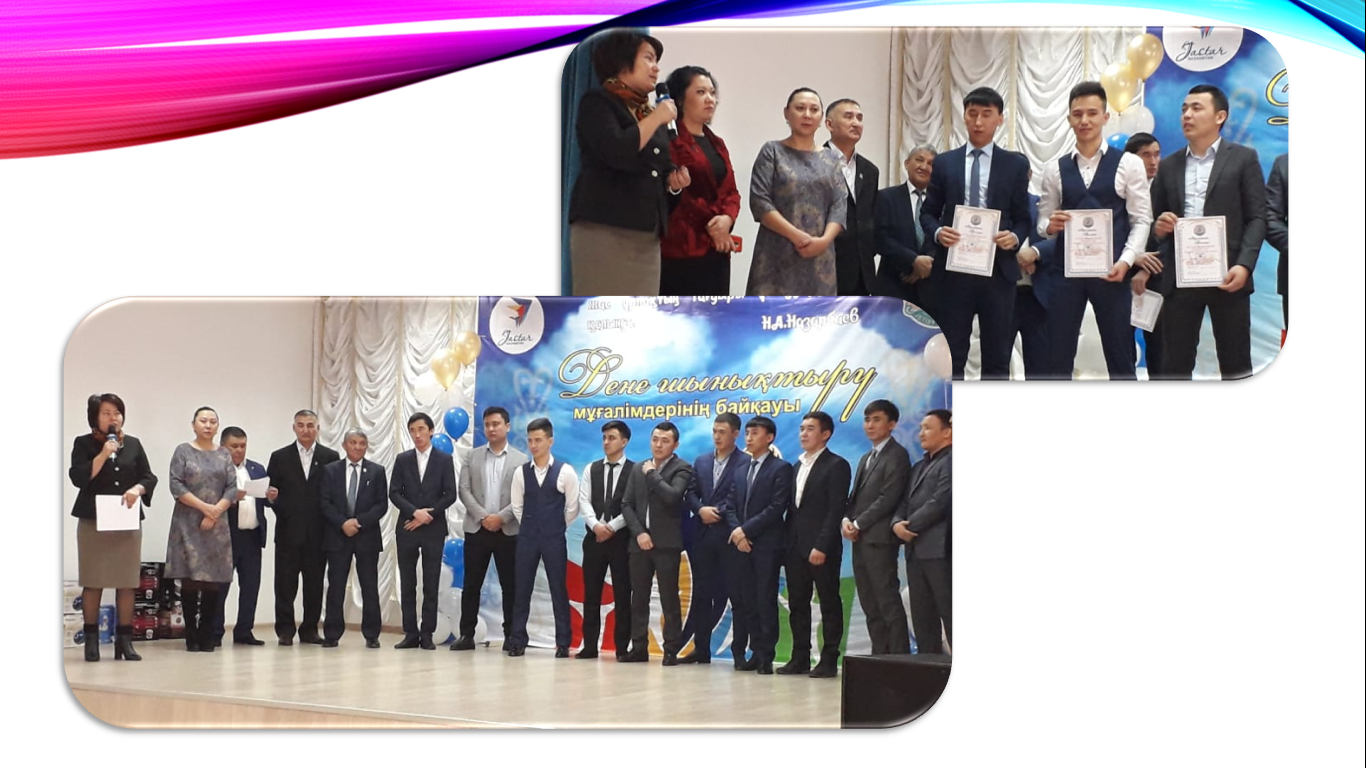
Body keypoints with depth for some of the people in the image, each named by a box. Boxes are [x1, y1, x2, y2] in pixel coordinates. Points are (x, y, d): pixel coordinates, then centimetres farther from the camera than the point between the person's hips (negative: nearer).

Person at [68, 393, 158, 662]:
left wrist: (137, 489, -11)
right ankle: (91, 640, 6)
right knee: (92, 582, -1)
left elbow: (149, 477, 10)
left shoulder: (133, 444, 12)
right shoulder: (84, 443, 2)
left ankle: (125, 640, 6)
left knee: (127, 583, 1)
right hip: (93, 521, -3)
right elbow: (78, 477, -9)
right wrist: (103, 455, -16)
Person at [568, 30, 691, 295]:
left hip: (645, 235, 7)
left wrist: (674, 180, 5)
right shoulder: (597, 103, -2)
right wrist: (655, 119, -10)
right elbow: (616, 152, -20)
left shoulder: (651, 113, 19)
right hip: (604, 229, -7)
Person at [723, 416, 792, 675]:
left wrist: (746, 530, -13)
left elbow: (777, 508, -11)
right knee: (744, 600, 3)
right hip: (740, 544, 6)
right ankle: (756, 652, 8)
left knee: (765, 601, -5)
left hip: (766, 544, -6)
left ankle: (765, 656, -2)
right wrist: (736, 531, -5)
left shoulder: (780, 469, -2)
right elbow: (730, 505, 14)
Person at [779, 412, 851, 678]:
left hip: (821, 548, -7)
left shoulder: (836, 466, -6)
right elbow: (792, 507, 16)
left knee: (829, 604, 0)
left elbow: (836, 510, -13)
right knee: (797, 604, 8)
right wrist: (786, 544, 7)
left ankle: (829, 661, 3)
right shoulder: (797, 466, 17)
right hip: (795, 546, 7)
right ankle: (800, 658, 12)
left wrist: (821, 547, -19)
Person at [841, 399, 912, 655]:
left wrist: (858, 525, -14)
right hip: (860, 539, 9)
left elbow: (888, 498, -15)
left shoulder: (896, 456, -6)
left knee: (888, 602, -9)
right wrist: (846, 519, -1)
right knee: (870, 606, 7)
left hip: (879, 539, -9)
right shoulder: (866, 459, 22)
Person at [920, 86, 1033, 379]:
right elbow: (928, 212, 10)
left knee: (997, 356, 4)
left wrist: (1014, 237, -14)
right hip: (953, 268, 0)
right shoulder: (944, 162, 9)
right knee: (950, 355, 3)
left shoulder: (1016, 164, 7)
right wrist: (938, 232, -11)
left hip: (998, 269, 0)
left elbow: (1023, 218, 8)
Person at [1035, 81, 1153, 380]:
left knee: (1120, 357, 3)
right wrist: (1049, 225, -14)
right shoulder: (1055, 169, 10)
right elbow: (1043, 221, 10)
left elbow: (1142, 220, -1)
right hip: (1065, 270, 2)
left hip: (1110, 271, -2)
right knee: (1058, 357, 3)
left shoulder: (1129, 164, 3)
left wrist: (1125, 261, -14)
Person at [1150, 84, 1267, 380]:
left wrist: (1244, 265, -14)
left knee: (1235, 363, 2)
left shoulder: (1243, 158, 4)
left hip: (1227, 276, -3)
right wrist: (1159, 227, -8)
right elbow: (1156, 219, 17)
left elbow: (1257, 217, -1)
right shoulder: (1169, 165, 16)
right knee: (1175, 364, 2)